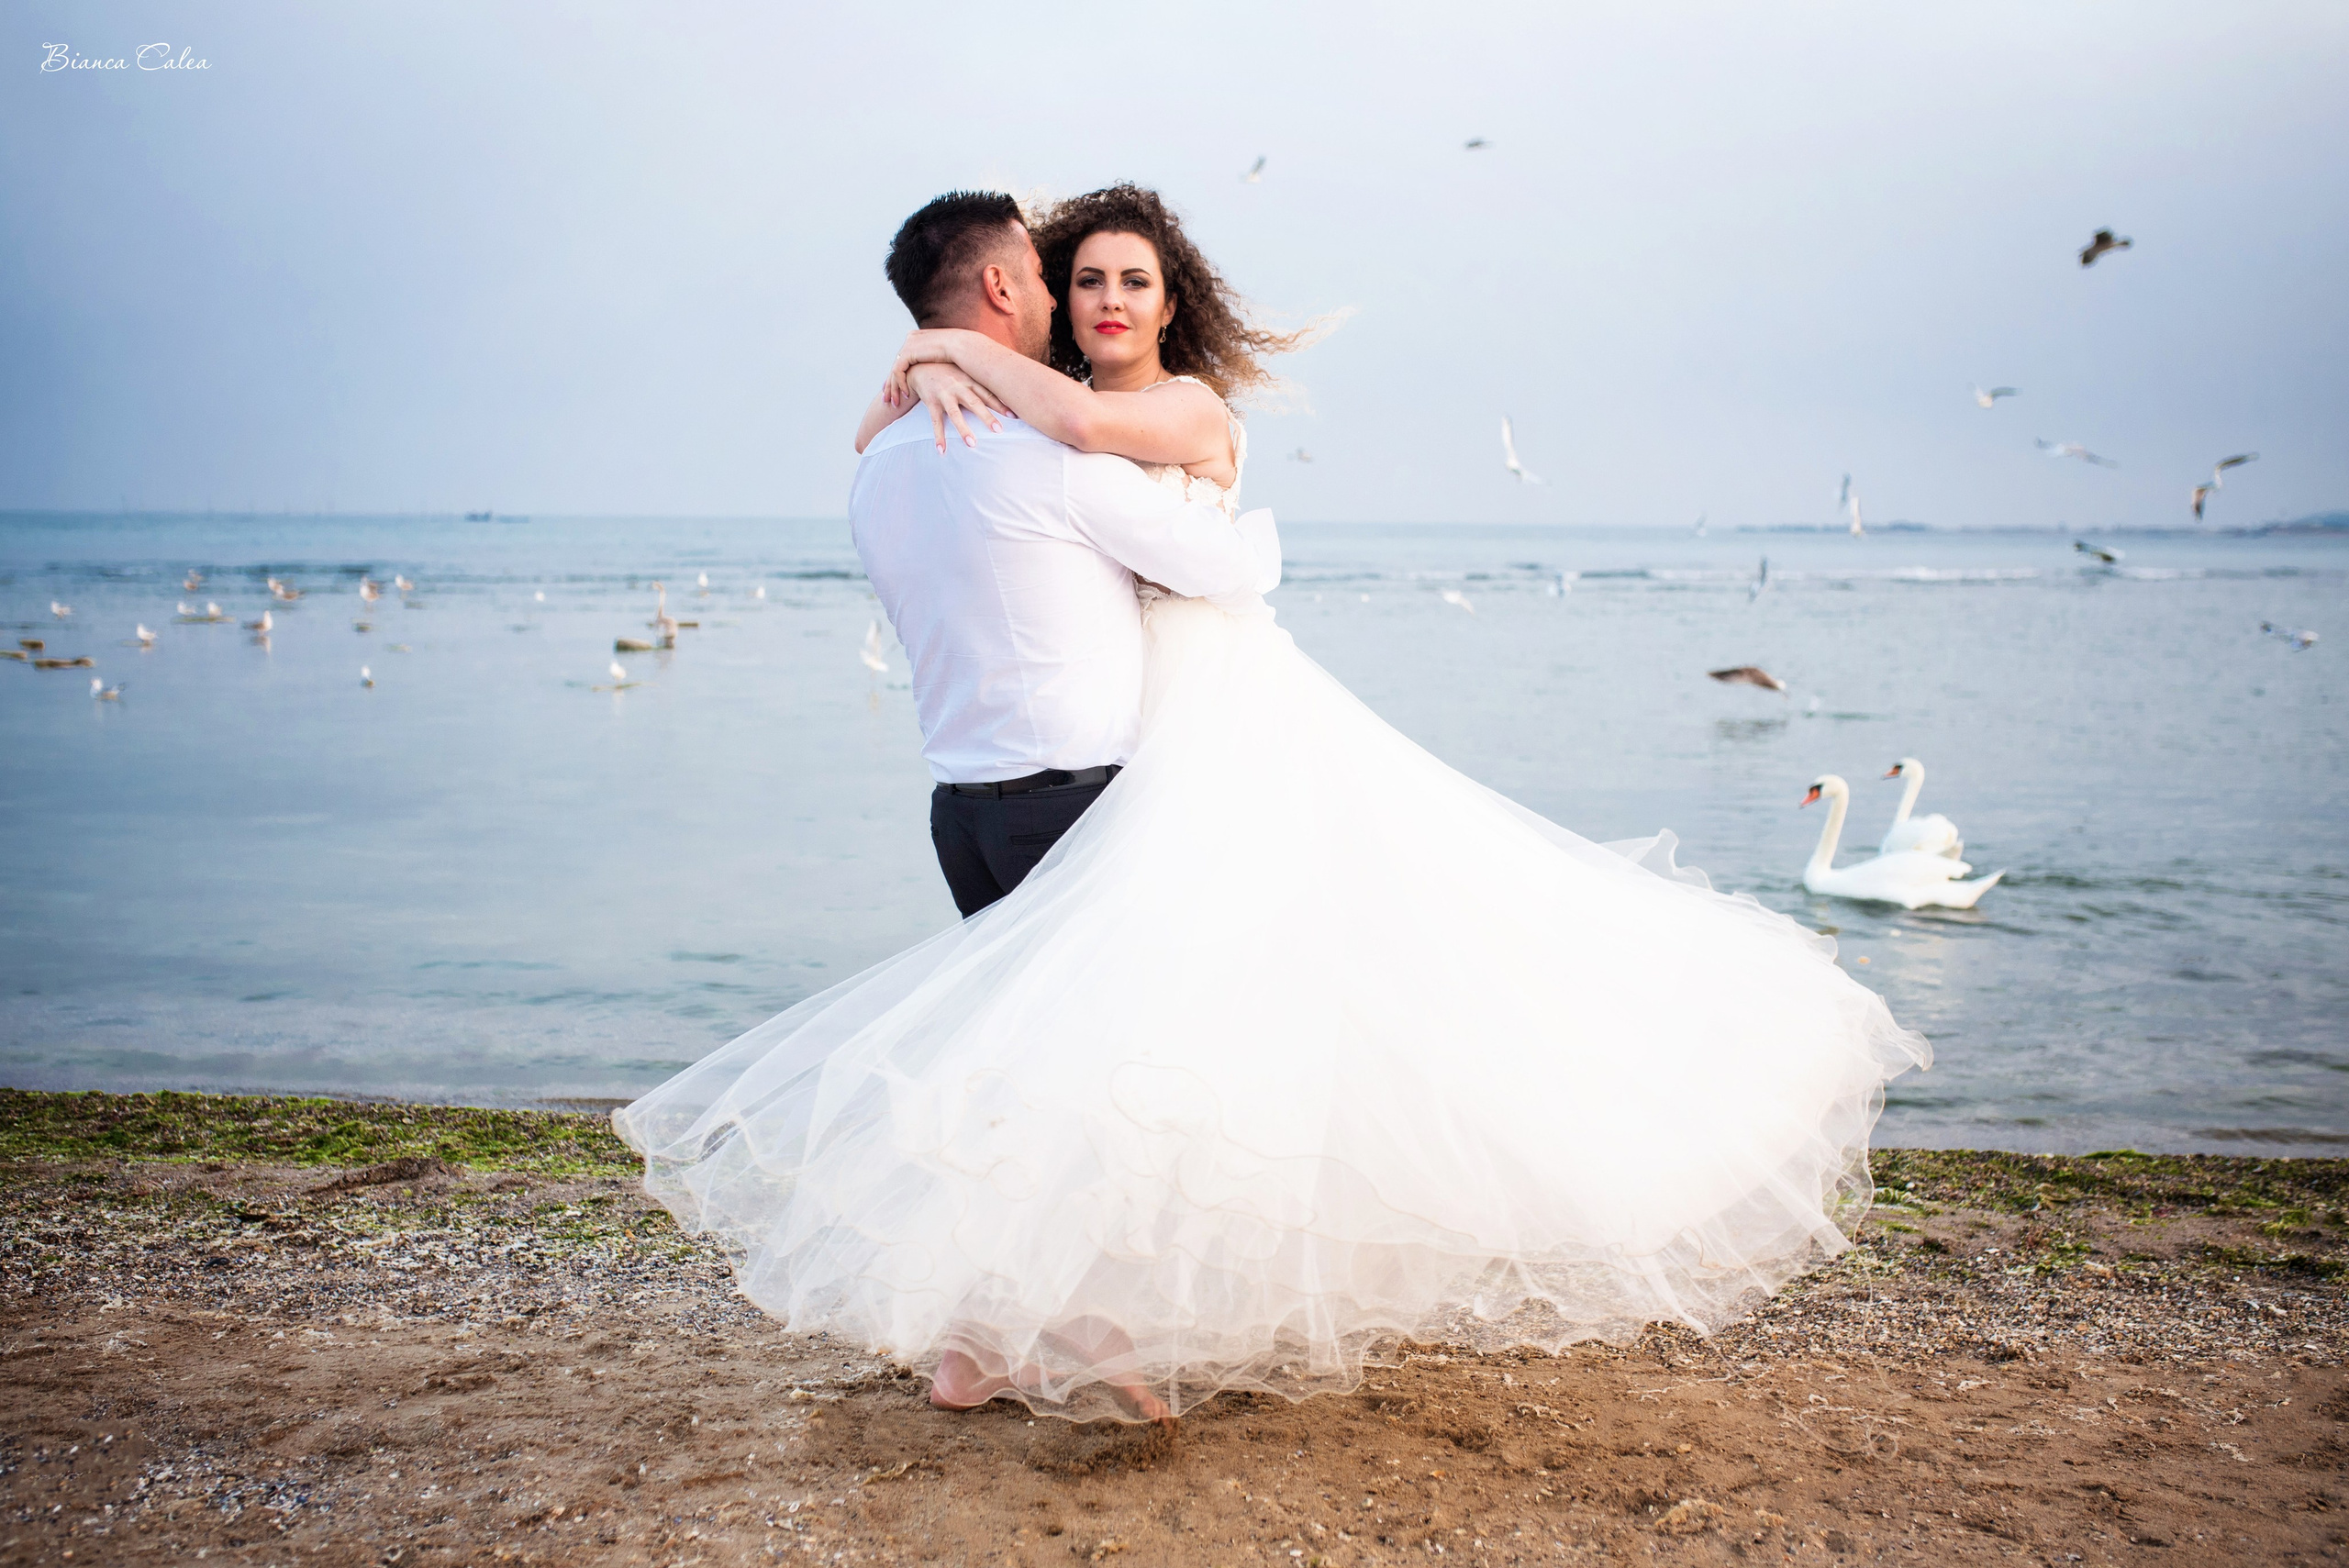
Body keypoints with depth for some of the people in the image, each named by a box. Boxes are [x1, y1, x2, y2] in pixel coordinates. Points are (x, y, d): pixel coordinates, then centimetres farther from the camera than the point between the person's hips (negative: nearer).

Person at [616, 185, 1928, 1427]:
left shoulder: (1194, 406, -2)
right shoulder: (1044, 420, 16)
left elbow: (1086, 422, -23)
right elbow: (881, 428, 20)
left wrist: (969, 348, -9)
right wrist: (930, 377, -2)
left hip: (1234, 732, -6)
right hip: (1142, 750, 6)